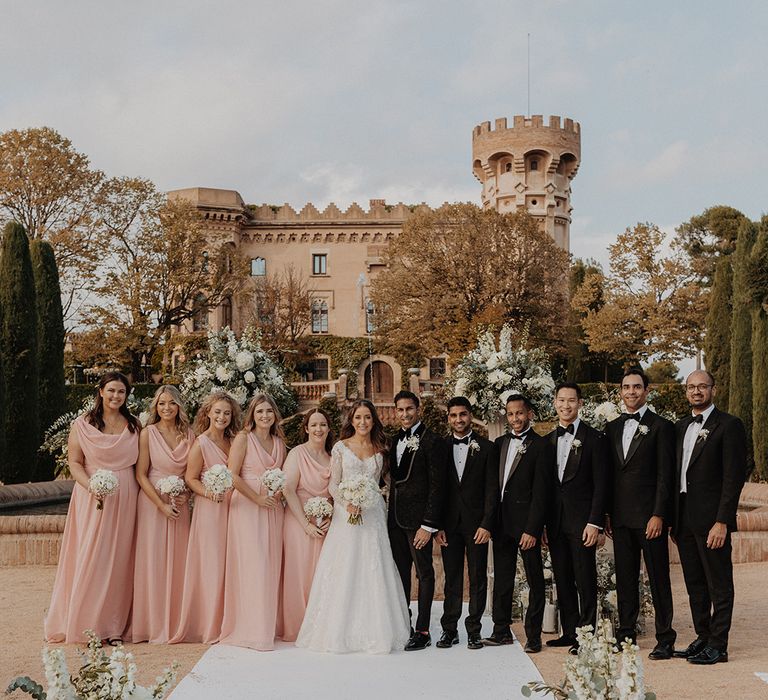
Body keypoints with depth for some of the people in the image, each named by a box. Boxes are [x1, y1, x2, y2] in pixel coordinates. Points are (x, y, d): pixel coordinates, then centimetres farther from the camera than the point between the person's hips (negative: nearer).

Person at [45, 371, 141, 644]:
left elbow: (140, 463, 11)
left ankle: (114, 626, 13)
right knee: (90, 557, -3)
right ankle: (84, 624, 8)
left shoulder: (134, 426, 9)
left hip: (125, 499, 3)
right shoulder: (82, 424, 0)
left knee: (119, 559, 5)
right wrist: (92, 486, -18)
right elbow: (74, 462, -3)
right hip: (92, 498, -2)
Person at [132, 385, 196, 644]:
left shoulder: (189, 435, 4)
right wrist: (162, 505, -13)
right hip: (153, 502, -3)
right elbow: (141, 475, -7)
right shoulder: (148, 434, -6)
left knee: (178, 561, 6)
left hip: (180, 504, 4)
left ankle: (176, 622, 16)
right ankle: (155, 625, 6)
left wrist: (186, 495, -5)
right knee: (154, 561, -1)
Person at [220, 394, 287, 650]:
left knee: (270, 567, 5)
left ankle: (267, 626, 13)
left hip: (273, 509, 5)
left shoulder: (279, 442, 13)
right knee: (252, 566, -8)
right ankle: (252, 631, -3)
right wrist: (258, 498, -13)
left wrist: (280, 492, -1)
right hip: (247, 507, -5)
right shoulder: (243, 438, -3)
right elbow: (233, 476, -9)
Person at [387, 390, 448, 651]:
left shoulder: (432, 441, -10)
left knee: (424, 573, 1)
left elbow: (437, 485, -13)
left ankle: (422, 631, 6)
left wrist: (428, 525, -17)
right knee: (400, 572, 13)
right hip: (396, 518, 7)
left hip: (418, 519, -7)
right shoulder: (396, 441, 13)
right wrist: (389, 516, 8)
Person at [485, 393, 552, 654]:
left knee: (535, 581, 5)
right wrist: (490, 521, 6)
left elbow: (541, 492, -12)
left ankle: (533, 635, 11)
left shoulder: (541, 446, -8)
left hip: (526, 524, -6)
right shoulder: (500, 443, 11)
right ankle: (502, 631, 23)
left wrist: (532, 529, -16)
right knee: (502, 579, 13)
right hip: (501, 523, 6)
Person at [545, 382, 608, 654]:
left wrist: (595, 522, -14)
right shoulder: (548, 441, 12)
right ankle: (570, 632, 18)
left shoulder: (593, 438, -3)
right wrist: (542, 524, 8)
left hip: (581, 520, -5)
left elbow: (600, 484, -7)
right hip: (555, 521, 5)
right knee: (562, 579, 10)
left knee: (585, 580, -3)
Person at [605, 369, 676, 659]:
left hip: (649, 515, -5)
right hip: (620, 518, 5)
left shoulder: (661, 426, -3)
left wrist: (658, 515, -13)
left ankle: (665, 639, 6)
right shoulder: (612, 428, 14)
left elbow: (665, 475, -7)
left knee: (658, 578, -1)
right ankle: (626, 634, 18)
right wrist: (607, 514, 9)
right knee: (625, 578, 10)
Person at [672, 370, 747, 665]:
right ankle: (703, 638, 23)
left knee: (719, 585, 1)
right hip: (684, 519, 7)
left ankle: (718, 646, 7)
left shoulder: (728, 425, -6)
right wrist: (672, 518, 11)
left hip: (711, 519, -7)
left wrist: (722, 521, -18)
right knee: (695, 584, 13)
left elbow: (734, 476, -12)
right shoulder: (680, 427, 15)